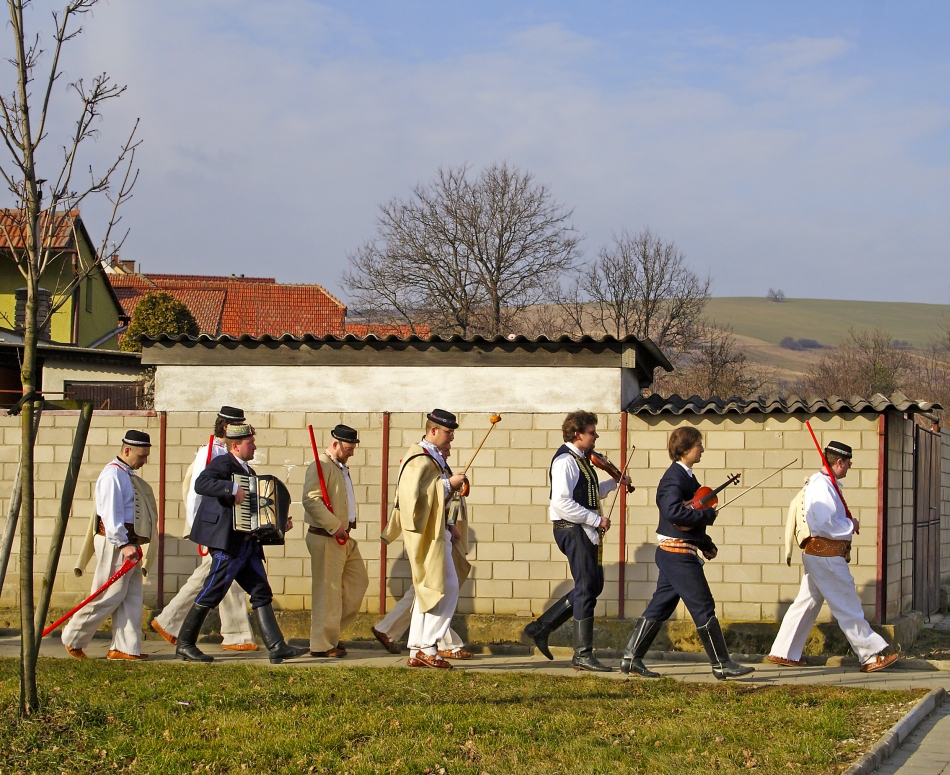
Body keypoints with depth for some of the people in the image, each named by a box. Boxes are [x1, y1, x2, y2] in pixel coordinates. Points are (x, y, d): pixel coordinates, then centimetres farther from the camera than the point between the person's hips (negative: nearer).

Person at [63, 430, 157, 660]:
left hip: (129, 544, 10)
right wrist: (122, 544, -26)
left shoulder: (129, 475, 18)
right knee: (108, 597, -7)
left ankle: (125, 647, 7)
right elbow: (111, 514, -21)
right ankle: (73, 639, 4)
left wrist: (133, 544, 16)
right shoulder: (113, 475, -13)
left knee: (132, 598, 6)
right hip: (115, 545, -10)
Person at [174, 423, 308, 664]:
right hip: (226, 544, -9)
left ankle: (277, 648, -1)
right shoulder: (222, 464, -9)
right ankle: (185, 644, 7)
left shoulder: (248, 472, 20)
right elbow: (201, 483, -28)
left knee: (262, 593, 2)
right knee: (211, 594, -4)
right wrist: (233, 489, -33)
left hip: (247, 544, 9)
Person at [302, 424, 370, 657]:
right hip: (326, 539, -10)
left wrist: (347, 524, 11)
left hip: (344, 538, 10)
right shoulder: (321, 467, -13)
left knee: (358, 581, 13)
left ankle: (331, 631, 21)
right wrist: (335, 526, -23)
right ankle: (322, 644, 2)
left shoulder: (342, 468, 18)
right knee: (328, 591, -5)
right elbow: (311, 500, -23)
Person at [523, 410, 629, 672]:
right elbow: (562, 503, -25)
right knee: (587, 589, -7)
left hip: (584, 531, 10)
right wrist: (596, 520, -23)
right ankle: (583, 654, -2)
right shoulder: (565, 461, -16)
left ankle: (542, 626, 18)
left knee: (593, 585, 14)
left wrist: (615, 482, 14)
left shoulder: (580, 460, 16)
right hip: (572, 530, -10)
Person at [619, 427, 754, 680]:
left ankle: (631, 658, 12)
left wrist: (706, 545, 16)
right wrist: (707, 514, -22)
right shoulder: (674, 478, -16)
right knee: (704, 608, -5)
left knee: (660, 607, 11)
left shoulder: (686, 477, 16)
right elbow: (673, 512, -32)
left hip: (672, 554, 10)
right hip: (678, 553, -10)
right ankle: (722, 665, -1)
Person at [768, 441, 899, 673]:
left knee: (807, 602, 13)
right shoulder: (822, 486, -18)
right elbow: (826, 524, -26)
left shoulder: (824, 484, 16)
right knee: (848, 606, -4)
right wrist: (850, 526, -11)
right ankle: (871, 655, 2)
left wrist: (846, 525, 4)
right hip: (825, 556, -11)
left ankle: (783, 653, 17)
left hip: (818, 554, 11)